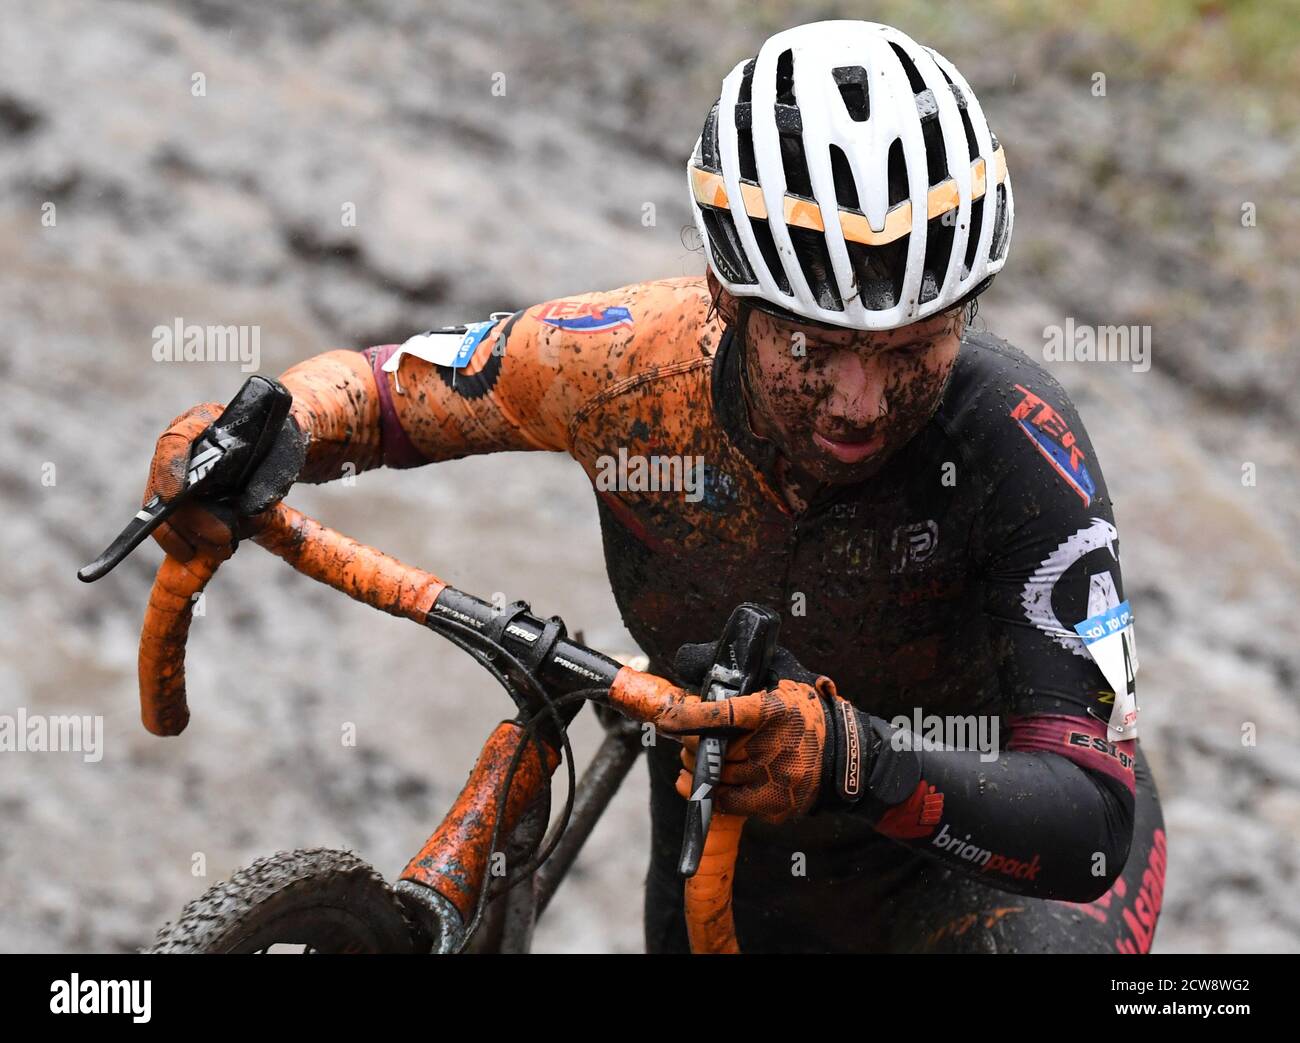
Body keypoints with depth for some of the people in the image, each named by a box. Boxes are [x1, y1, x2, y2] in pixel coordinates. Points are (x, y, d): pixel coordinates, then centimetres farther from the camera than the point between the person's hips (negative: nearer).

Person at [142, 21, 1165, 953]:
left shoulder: (1013, 441, -32)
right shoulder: (629, 357, -24)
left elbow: (1090, 817, -37)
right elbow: (375, 387, -5)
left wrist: (851, 759, -55)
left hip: (983, 823, -3)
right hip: (737, 876, 3)